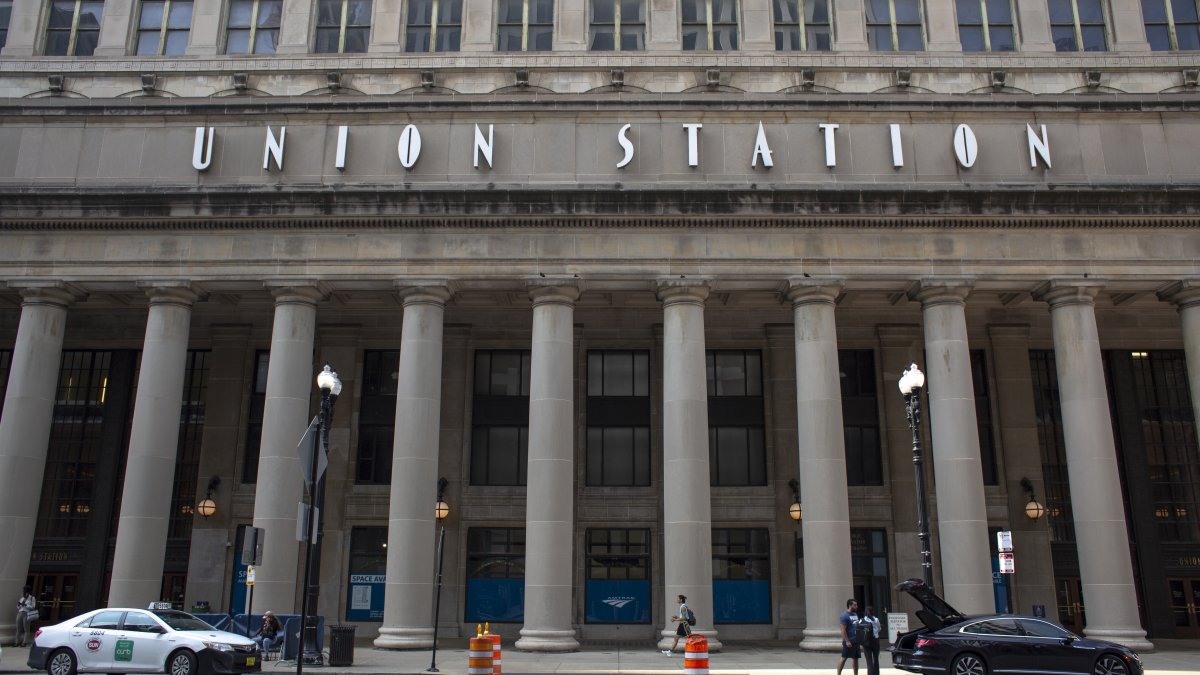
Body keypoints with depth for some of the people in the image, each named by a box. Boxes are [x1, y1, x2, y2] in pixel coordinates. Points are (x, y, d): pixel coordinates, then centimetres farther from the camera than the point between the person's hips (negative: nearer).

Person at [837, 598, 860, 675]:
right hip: (849, 641, -8)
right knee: (844, 658, -6)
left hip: (856, 640, 8)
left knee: (855, 658, 11)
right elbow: (843, 630, -18)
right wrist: (847, 641, -22)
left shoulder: (855, 614, 14)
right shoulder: (844, 616, -13)